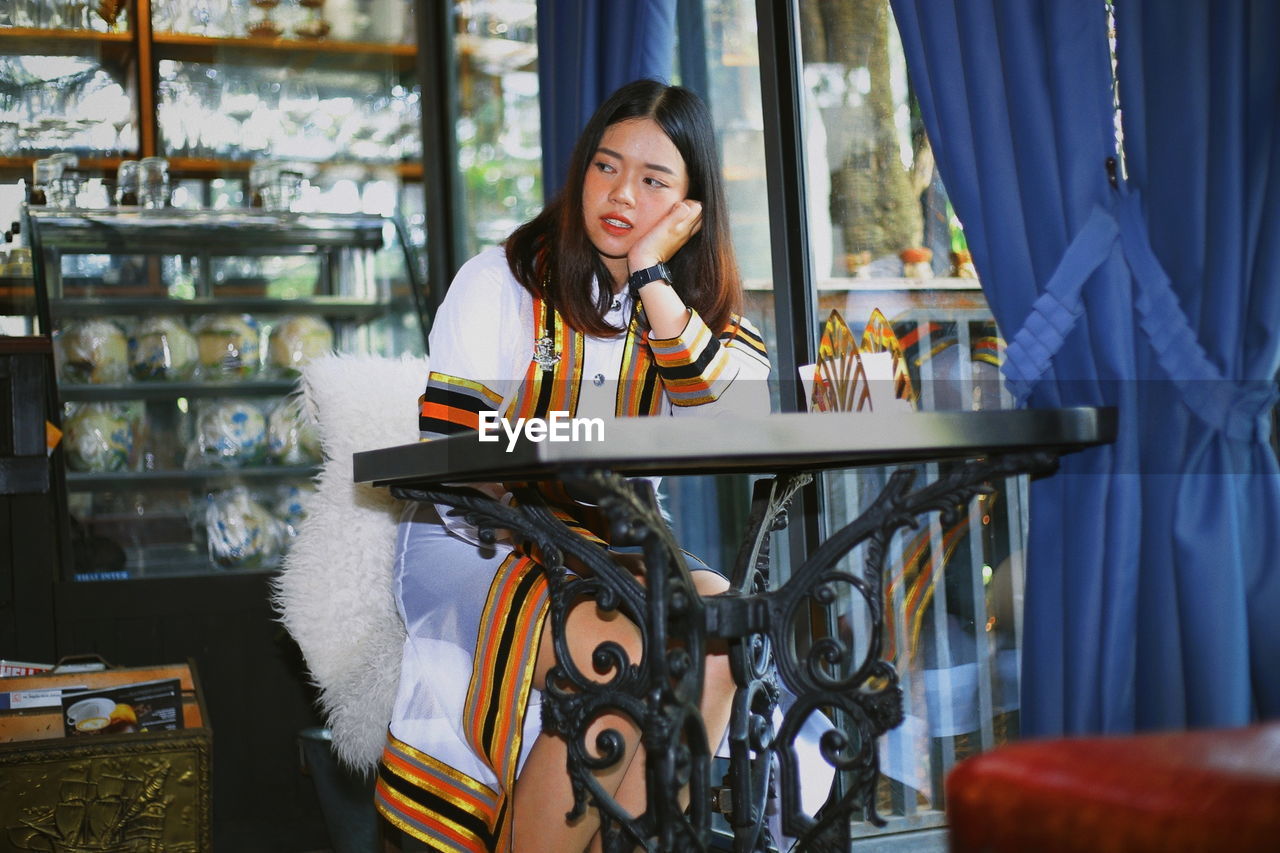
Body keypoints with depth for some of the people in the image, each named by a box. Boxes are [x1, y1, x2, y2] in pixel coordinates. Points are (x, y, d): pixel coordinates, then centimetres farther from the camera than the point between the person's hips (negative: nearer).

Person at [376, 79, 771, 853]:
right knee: (622, 657, -30)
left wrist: (652, 277, -11)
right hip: (480, 551, -3)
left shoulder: (695, 304, 12)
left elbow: (738, 424, -10)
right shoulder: (504, 281, 1)